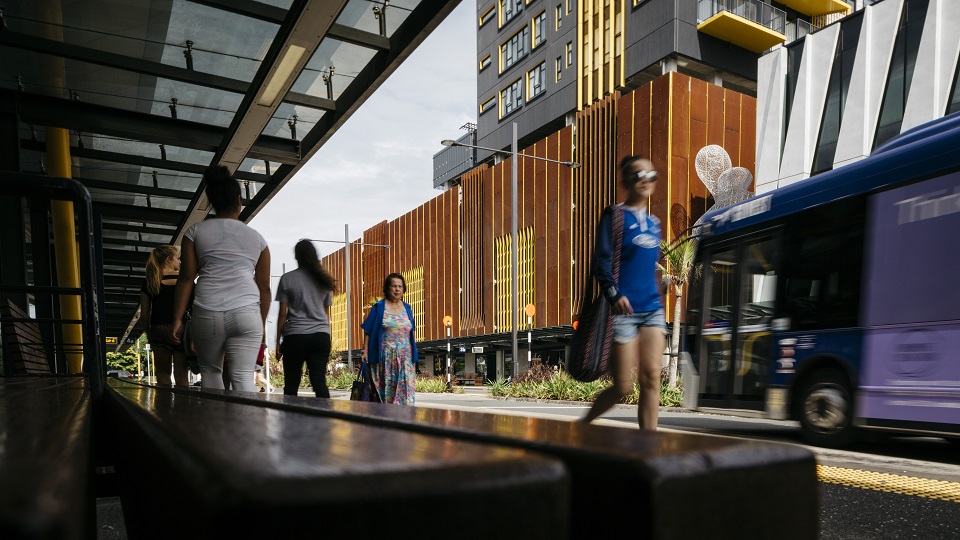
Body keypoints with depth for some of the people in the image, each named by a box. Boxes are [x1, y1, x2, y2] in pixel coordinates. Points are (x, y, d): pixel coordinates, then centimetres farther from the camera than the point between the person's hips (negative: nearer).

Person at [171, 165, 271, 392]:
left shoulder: (195, 231, 12)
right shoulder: (256, 237, 14)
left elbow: (186, 277, 4)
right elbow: (264, 288, 13)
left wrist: (178, 318, 6)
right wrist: (262, 324, 20)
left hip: (207, 313, 0)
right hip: (247, 313, 0)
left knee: (210, 370, 19)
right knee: (243, 376, -3)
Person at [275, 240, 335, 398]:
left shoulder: (287, 278, 2)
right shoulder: (324, 280, 13)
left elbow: (283, 314, 1)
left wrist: (278, 342, 7)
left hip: (295, 336, -3)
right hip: (321, 336, 3)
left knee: (291, 386, 5)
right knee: (320, 383, -1)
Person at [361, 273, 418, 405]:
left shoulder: (407, 308, 12)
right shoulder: (379, 307, 2)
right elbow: (368, 330, 0)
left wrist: (413, 355, 13)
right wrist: (365, 350, -9)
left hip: (405, 357, 3)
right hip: (385, 356, -3)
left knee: (404, 389, -2)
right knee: (385, 388, 1)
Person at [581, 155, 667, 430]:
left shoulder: (654, 223, 16)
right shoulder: (615, 216, -3)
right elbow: (602, 261, -11)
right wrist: (614, 295, -22)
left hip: (652, 309, 6)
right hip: (623, 310, -6)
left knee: (651, 378, -3)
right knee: (623, 386, -2)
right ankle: (582, 426, 21)